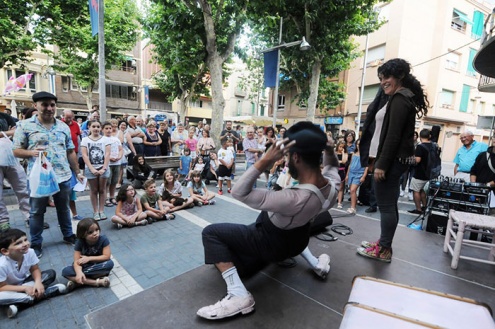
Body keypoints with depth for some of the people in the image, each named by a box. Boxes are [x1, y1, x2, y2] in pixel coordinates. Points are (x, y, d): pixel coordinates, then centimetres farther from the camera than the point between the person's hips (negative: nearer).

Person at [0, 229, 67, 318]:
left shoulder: (30, 252, -23)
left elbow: (35, 269, -9)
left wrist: (38, 282, -28)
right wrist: (24, 288, -30)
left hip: (25, 281, 4)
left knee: (51, 273, -15)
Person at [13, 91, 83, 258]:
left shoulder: (63, 126, 6)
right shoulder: (25, 125, -3)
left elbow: (70, 152, 10)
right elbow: (16, 150, -1)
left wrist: (77, 172, 10)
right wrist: (31, 152, -23)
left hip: (63, 176, 3)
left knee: (64, 209, 17)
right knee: (37, 212, 11)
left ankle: (68, 235, 33)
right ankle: (35, 244, 27)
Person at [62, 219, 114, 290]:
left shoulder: (103, 239, -18)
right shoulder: (80, 243, -13)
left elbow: (107, 256, -19)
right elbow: (77, 262, -18)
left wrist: (89, 258, -20)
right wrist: (79, 272, -38)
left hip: (99, 266, -2)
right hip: (85, 267, 2)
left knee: (110, 264, -33)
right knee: (65, 271, -22)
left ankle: (77, 282, -22)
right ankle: (97, 282, -28)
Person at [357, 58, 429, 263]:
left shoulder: (399, 100, -11)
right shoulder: (404, 98, 21)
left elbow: (393, 136, -19)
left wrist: (381, 164, -21)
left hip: (392, 159, -11)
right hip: (396, 158, 11)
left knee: (385, 204, -4)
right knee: (389, 204, 14)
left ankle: (384, 250, 7)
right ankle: (384, 243, 24)